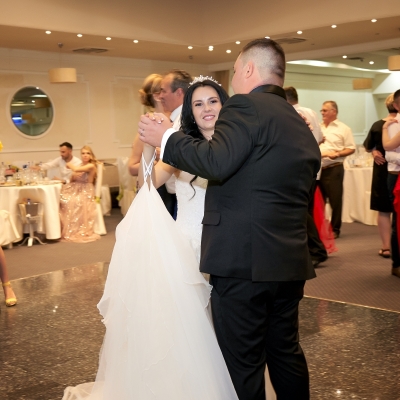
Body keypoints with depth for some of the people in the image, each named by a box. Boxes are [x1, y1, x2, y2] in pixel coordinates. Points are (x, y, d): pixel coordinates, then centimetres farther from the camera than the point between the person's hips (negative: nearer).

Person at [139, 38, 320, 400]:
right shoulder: (302, 126, 17)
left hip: (243, 259, -8)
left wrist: (167, 137, -10)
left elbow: (217, 163, -23)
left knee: (243, 362, 4)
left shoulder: (245, 106, -9)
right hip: (290, 259, 9)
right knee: (286, 352, 20)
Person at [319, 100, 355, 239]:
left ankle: (335, 229, 9)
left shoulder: (343, 128, 1)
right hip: (317, 168, 5)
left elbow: (351, 148, -3)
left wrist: (338, 154, -18)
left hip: (334, 168, -4)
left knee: (335, 199, 0)